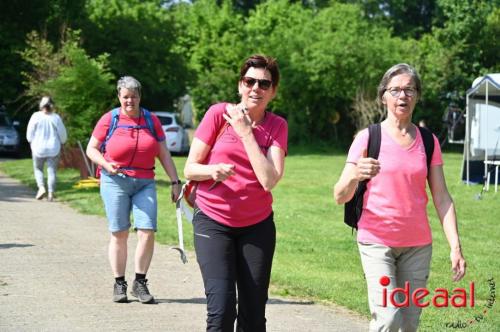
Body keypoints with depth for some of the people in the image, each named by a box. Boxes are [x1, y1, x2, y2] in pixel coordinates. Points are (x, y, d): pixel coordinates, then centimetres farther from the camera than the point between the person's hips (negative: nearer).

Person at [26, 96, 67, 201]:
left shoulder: (36, 116, -8)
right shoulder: (56, 117, -7)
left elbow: (29, 134, -1)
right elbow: (63, 134, -2)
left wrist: (32, 144, 16)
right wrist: (61, 143, 18)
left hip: (39, 148, 0)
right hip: (54, 149, 0)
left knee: (38, 169, 15)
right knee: (52, 171, 7)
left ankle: (41, 187, -5)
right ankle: (51, 193, 2)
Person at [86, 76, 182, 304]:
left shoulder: (151, 120, 8)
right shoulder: (109, 120, 1)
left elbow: (164, 154, 11)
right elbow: (91, 149, 5)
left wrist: (175, 182, 6)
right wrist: (106, 165, -13)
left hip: (145, 183, 2)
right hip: (115, 182, -2)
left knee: (147, 231, -9)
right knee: (119, 233, -1)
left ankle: (140, 283, 3)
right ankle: (119, 284, 9)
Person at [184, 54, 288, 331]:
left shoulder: (277, 126, 0)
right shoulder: (218, 114, -4)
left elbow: (269, 180, -13)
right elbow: (190, 169, -3)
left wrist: (245, 133, -14)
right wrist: (213, 170, -24)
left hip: (257, 225, 2)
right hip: (213, 222, -2)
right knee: (222, 309, -16)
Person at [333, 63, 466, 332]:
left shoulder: (428, 141, 7)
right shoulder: (368, 138, -4)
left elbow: (442, 198, 6)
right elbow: (340, 196, -10)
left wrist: (455, 246, -4)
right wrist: (355, 175, -32)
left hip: (418, 245, 4)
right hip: (376, 241, -3)